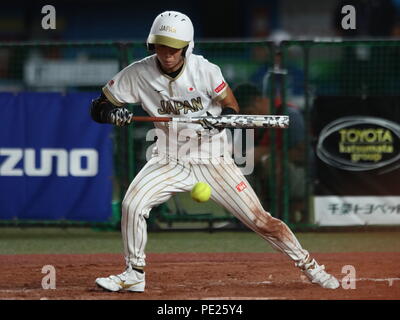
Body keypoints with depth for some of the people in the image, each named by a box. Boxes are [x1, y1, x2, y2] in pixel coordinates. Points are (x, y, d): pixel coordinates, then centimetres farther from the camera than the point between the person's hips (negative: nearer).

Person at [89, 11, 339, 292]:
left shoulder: (204, 70, -14)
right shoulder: (139, 74, -11)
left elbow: (232, 107, -3)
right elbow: (98, 108, -6)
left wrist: (222, 118, -27)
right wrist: (111, 114, -30)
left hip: (213, 160, -2)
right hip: (170, 161, 2)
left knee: (260, 220, -5)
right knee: (132, 204, -21)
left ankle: (309, 266, 13)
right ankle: (134, 275, -2)